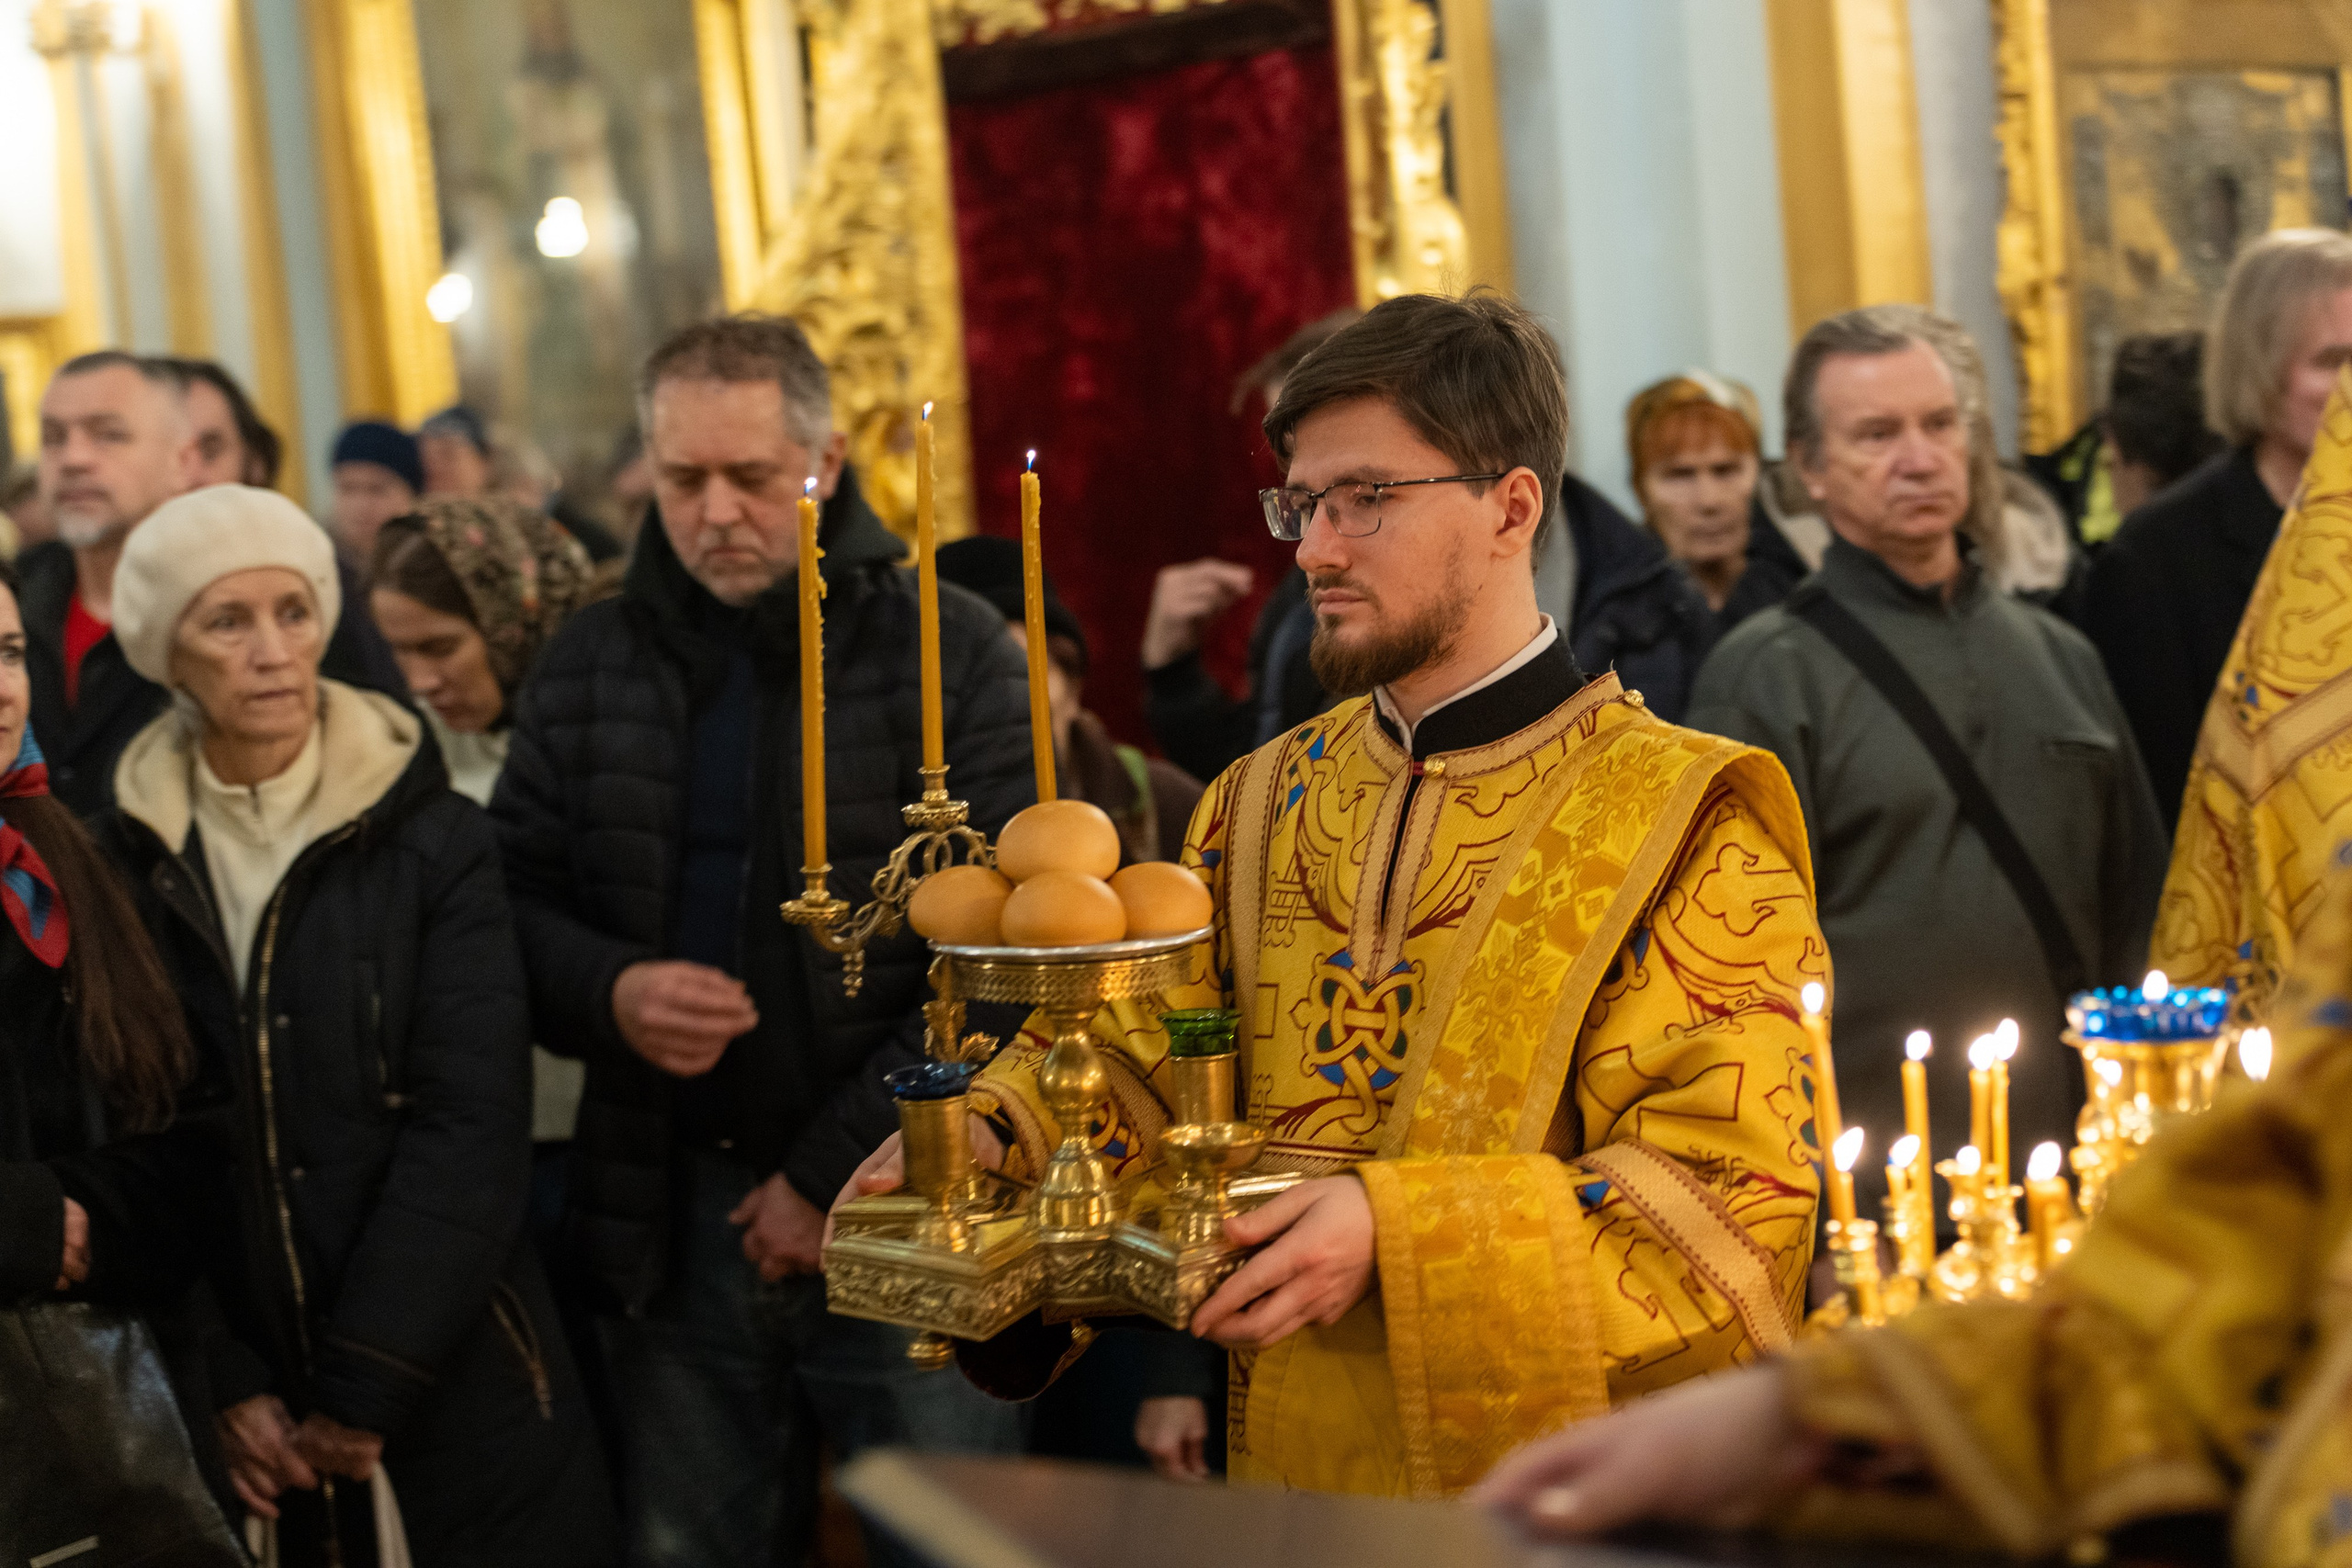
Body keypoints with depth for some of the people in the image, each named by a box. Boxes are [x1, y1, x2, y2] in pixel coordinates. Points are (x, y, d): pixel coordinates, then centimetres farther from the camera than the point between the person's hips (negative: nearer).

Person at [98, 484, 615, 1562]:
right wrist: (222, 1385, -10)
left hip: (454, 1383, -1)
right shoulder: (120, 864, 0)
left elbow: (470, 1124, -10)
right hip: (234, 1418, 1)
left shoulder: (432, 840, -5)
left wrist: (363, 1390, -14)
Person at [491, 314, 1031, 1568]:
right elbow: (514, 900, 12)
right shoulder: (588, 666, 9)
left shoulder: (953, 651, -4)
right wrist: (610, 993, -11)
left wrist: (838, 1175, -11)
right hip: (672, 1220, 4)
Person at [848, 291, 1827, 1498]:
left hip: (1568, 1490, -4)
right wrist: (984, 1138, -10)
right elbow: (1135, 1051, 12)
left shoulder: (1683, 824, -5)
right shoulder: (1260, 807, 13)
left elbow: (1737, 1200, -12)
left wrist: (1401, 1230, -22)